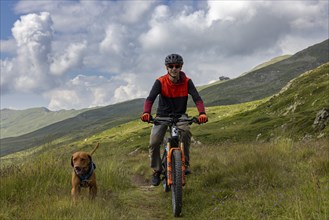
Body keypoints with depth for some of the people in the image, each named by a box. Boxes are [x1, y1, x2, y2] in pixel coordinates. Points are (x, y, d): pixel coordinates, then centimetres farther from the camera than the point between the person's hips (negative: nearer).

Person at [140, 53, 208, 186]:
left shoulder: (187, 82, -12)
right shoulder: (160, 82, -15)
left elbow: (197, 98, -22)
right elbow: (150, 98, -27)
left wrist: (202, 113, -43)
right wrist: (146, 113, -48)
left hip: (179, 114, 0)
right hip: (162, 115, 0)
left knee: (185, 131, -34)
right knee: (154, 142, -17)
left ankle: (185, 164, -18)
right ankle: (156, 171, 6)